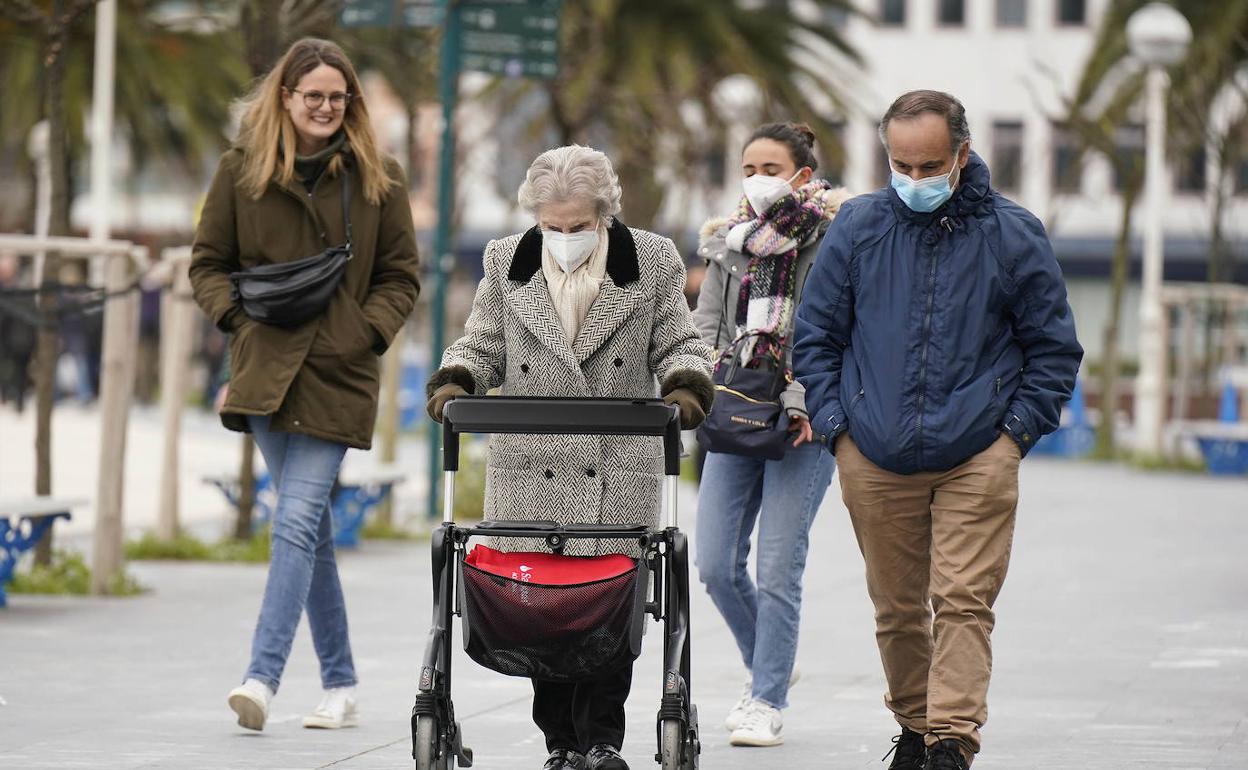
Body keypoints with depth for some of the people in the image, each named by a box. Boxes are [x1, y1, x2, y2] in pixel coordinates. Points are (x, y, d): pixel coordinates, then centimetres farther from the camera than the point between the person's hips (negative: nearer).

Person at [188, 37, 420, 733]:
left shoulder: (378, 177, 4)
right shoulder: (242, 170, 5)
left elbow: (401, 276, 8)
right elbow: (208, 262, 11)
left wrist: (367, 332, -6)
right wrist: (241, 317, -5)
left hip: (337, 374, -2)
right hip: (266, 368, 2)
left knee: (298, 522, -14)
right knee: (312, 528, 8)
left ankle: (263, 677, -21)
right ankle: (341, 687, 16)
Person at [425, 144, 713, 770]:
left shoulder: (652, 261, 6)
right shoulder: (506, 261, 10)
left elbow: (678, 344, 10)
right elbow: (483, 344, 16)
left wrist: (686, 385, -10)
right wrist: (454, 381, -3)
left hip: (620, 468, -1)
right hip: (530, 465, 1)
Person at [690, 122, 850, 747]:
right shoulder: (729, 239, 12)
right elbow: (707, 323, 14)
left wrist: (804, 403, -17)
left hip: (805, 421, -5)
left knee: (778, 568, -7)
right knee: (715, 565, 1)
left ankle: (767, 703, 2)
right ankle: (767, 666, 26)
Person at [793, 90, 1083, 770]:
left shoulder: (1012, 235, 1)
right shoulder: (857, 228, 4)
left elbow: (1054, 346, 9)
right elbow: (816, 333, 13)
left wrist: (1019, 427, -1)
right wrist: (835, 422, 3)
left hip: (978, 458, -2)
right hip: (873, 458, 2)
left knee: (963, 601, -11)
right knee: (896, 605, 9)